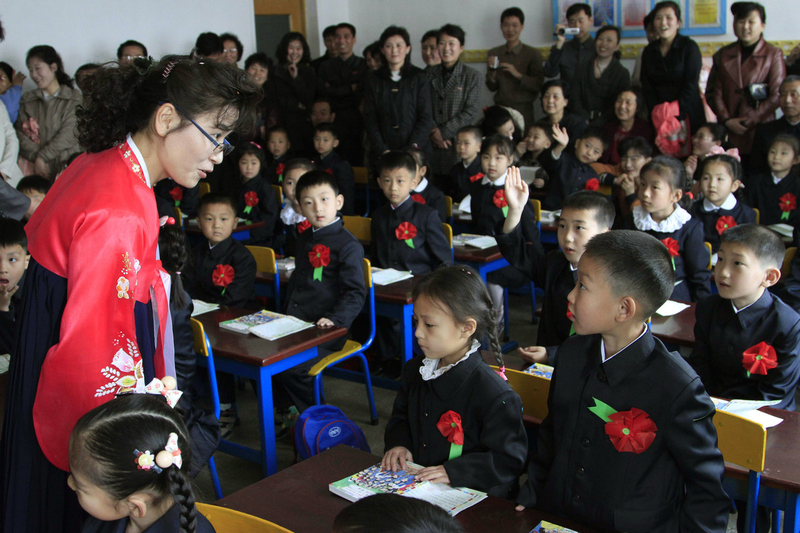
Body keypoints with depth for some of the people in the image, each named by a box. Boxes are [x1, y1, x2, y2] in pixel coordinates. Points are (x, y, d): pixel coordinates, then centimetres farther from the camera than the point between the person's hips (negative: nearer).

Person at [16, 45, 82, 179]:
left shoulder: (74, 99, 7)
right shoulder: (27, 100, 19)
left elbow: (68, 134, -4)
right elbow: (21, 134, 7)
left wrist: (42, 158, -12)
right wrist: (36, 157, -10)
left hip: (65, 163, -2)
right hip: (32, 163, 2)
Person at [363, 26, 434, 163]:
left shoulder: (419, 77, 6)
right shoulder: (373, 80, 10)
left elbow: (426, 118, 1)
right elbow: (370, 120, 6)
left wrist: (412, 149, -11)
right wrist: (382, 150, -7)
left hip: (417, 152, -1)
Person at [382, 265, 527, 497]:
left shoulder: (495, 395, -16)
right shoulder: (414, 370, 9)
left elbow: (508, 460, -13)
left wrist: (454, 471, -20)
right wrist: (398, 443, 6)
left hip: (469, 499, -6)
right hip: (413, 484, 6)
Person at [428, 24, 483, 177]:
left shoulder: (472, 76, 3)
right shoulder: (430, 75, 10)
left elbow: (470, 113, -4)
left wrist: (443, 132, -9)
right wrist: (433, 131, -10)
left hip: (459, 143, -2)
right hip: (433, 146, 2)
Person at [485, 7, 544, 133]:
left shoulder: (533, 54, 0)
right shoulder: (493, 54, 9)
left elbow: (538, 85, -5)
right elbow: (491, 88, 8)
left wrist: (518, 75, -17)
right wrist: (492, 71, -10)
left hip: (523, 110, -2)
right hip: (500, 109, 2)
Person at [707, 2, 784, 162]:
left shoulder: (773, 54, 3)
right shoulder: (724, 54, 13)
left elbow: (776, 95, -3)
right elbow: (717, 92, 9)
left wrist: (749, 121, -9)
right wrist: (726, 120, -6)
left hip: (760, 128, -2)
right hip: (729, 131, 2)